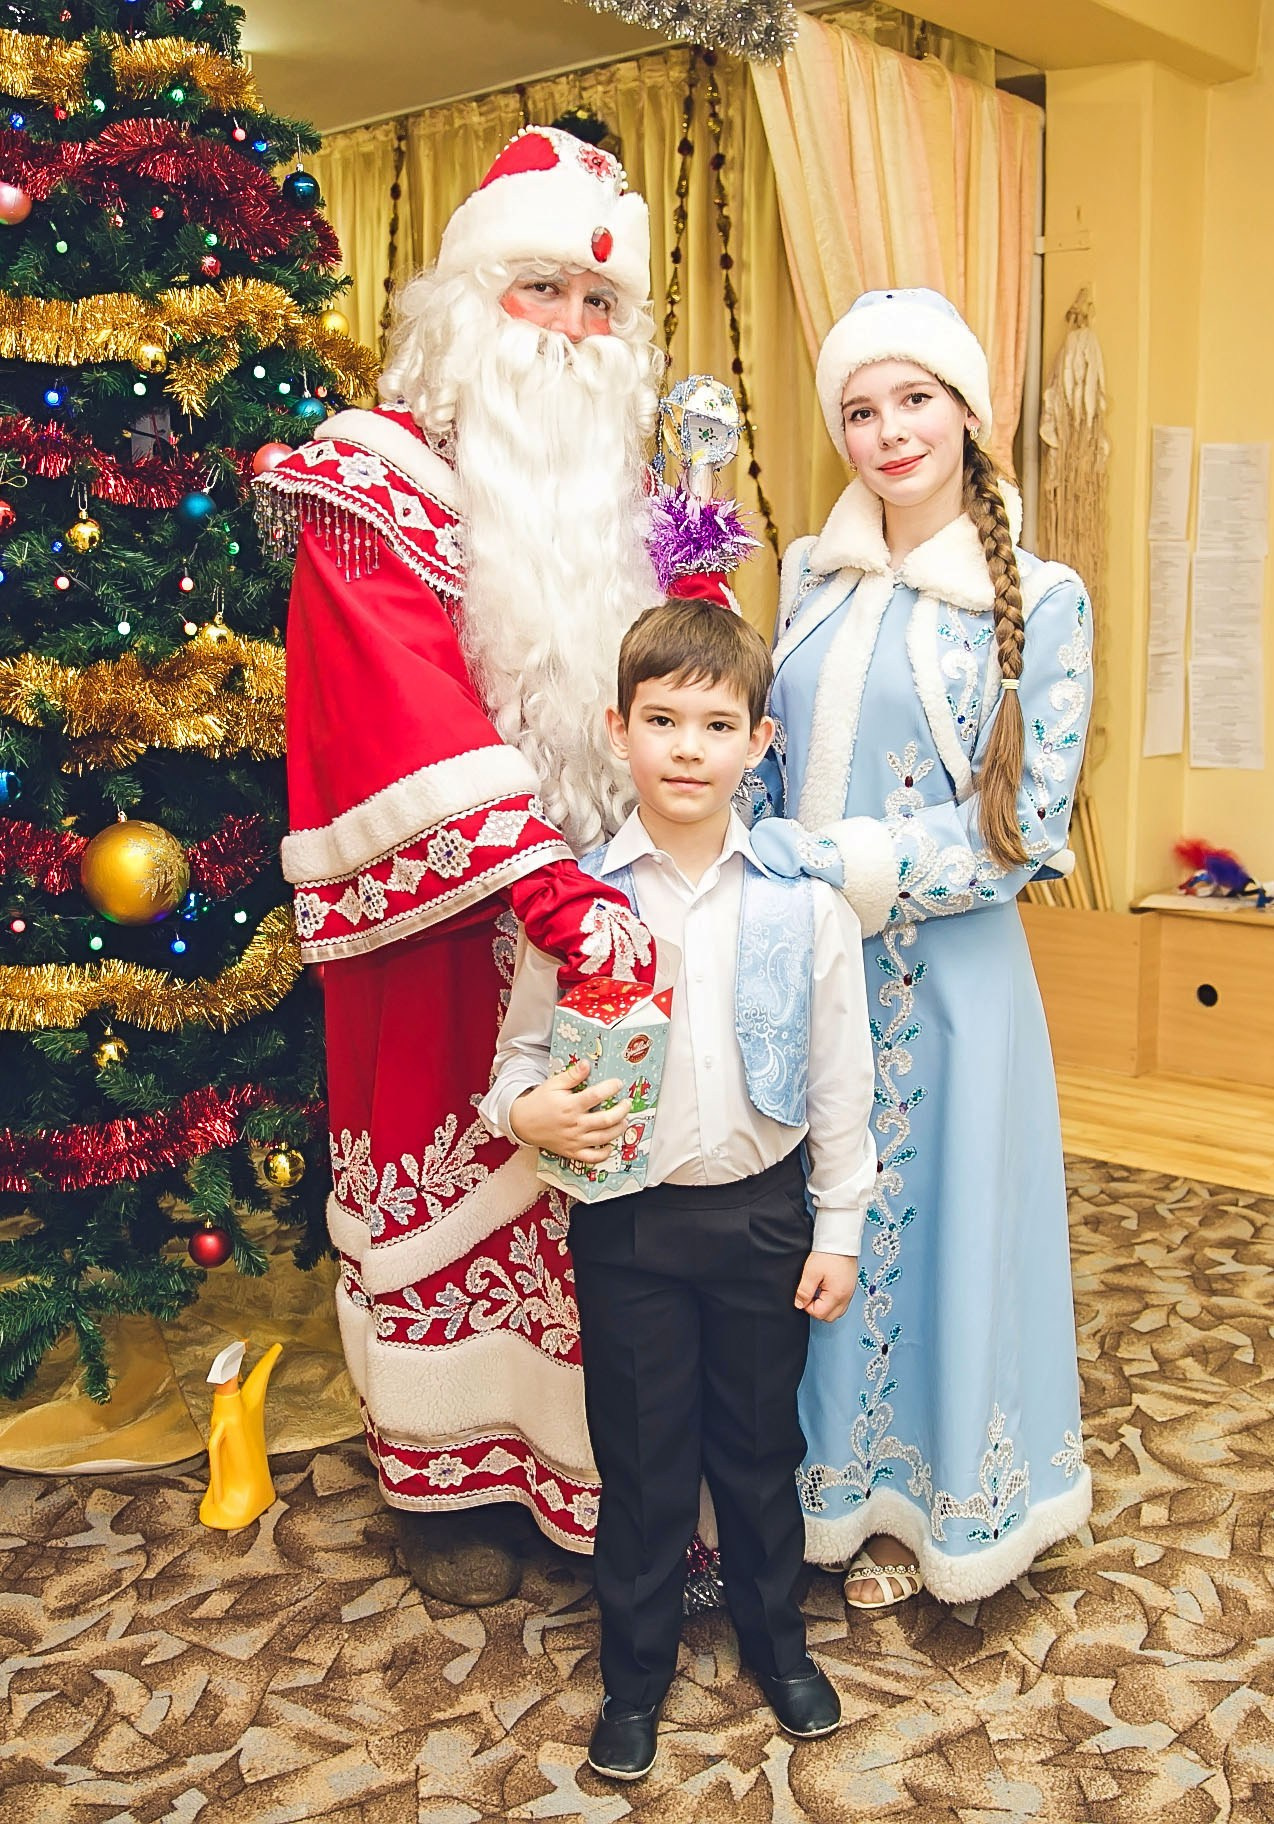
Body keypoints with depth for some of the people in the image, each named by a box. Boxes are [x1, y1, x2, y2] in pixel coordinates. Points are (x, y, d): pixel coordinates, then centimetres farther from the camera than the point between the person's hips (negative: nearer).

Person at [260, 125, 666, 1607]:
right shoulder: (374, 483, -9)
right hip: (442, 916, -5)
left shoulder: (603, 491, 13)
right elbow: (410, 720, -23)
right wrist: (555, 896, -33)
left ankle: (577, 1452, 29)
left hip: (587, 893, 6)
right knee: (448, 1169, 6)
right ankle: (445, 1476, 25)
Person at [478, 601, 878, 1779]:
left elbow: (839, 1076, -1)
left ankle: (777, 1637, 41)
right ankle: (636, 1671, 33)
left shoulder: (803, 899, -7)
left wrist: (838, 1227, 1)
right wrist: (526, 1111, -22)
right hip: (628, 1221, 0)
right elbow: (522, 1051, 1)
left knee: (760, 1442, 18)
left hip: (763, 1212, 1)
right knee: (642, 1457, 12)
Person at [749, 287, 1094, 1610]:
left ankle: (927, 1504, 33)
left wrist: (830, 861, -19)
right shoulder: (810, 578, 7)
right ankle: (831, 1487, 35)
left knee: (935, 1218, 9)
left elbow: (1027, 826, -12)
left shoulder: (1040, 601, -7)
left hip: (942, 970, -4)